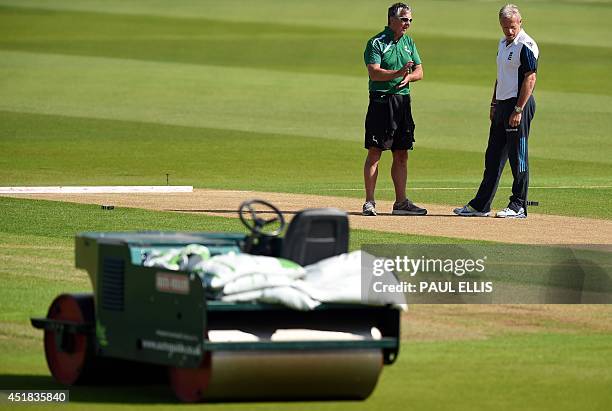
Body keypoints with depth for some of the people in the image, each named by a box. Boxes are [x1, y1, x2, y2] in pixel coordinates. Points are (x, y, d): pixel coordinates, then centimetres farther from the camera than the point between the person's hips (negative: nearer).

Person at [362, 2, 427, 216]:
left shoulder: (409, 43, 15)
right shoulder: (377, 43, -6)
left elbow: (419, 71, 14)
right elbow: (374, 73, -17)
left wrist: (408, 77, -8)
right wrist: (398, 73, -30)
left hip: (403, 100, 7)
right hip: (381, 100, -7)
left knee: (401, 154, 9)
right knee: (375, 151, -7)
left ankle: (401, 202, 13)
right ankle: (369, 203, -6)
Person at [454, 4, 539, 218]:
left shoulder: (526, 46, -13)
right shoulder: (503, 43, 15)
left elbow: (530, 79, -18)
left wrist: (518, 110, -21)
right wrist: (494, 105, 18)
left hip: (519, 104, -9)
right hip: (502, 104, 9)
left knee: (518, 157, -5)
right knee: (493, 157, 11)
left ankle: (519, 206, 1)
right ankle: (480, 205, 15)